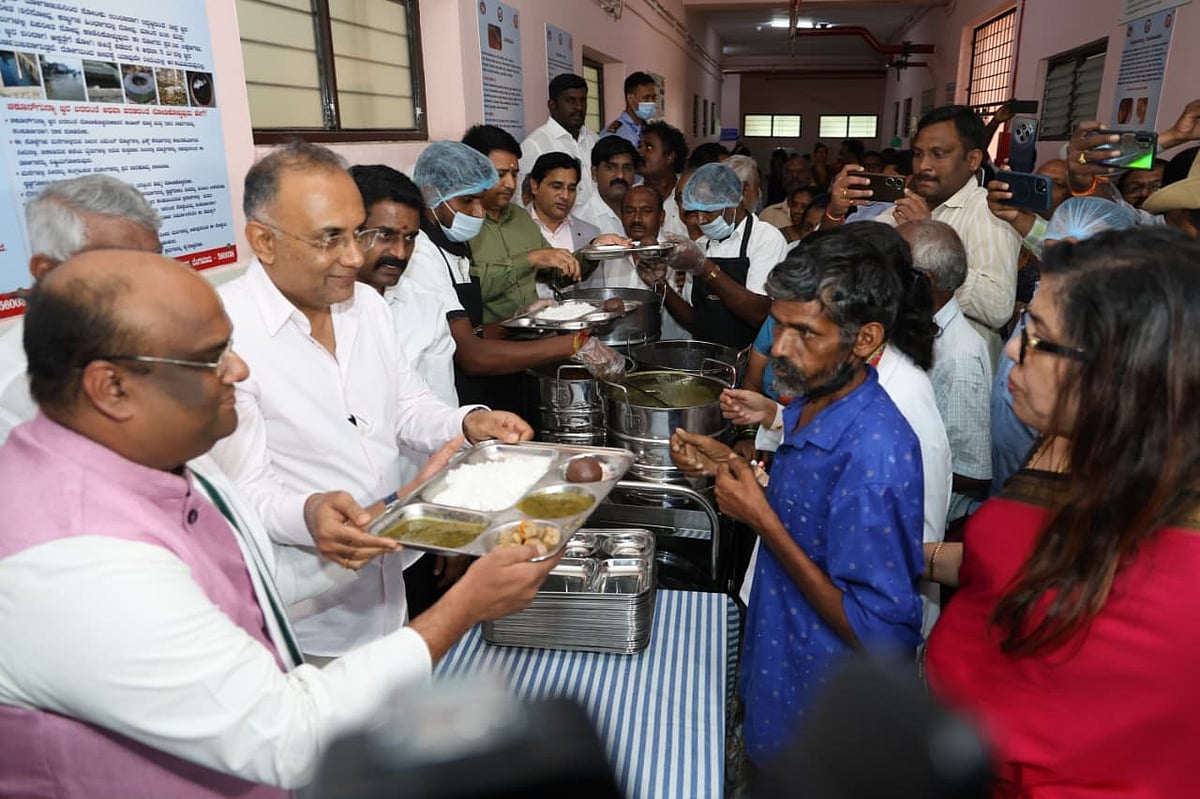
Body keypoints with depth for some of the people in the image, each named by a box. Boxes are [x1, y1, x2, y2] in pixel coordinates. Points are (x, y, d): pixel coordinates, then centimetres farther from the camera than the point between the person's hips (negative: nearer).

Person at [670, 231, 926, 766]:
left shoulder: (875, 458, -33)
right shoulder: (813, 402, -5)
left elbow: (877, 632, -29)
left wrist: (761, 519, -29)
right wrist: (726, 466, -4)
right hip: (778, 666, 8)